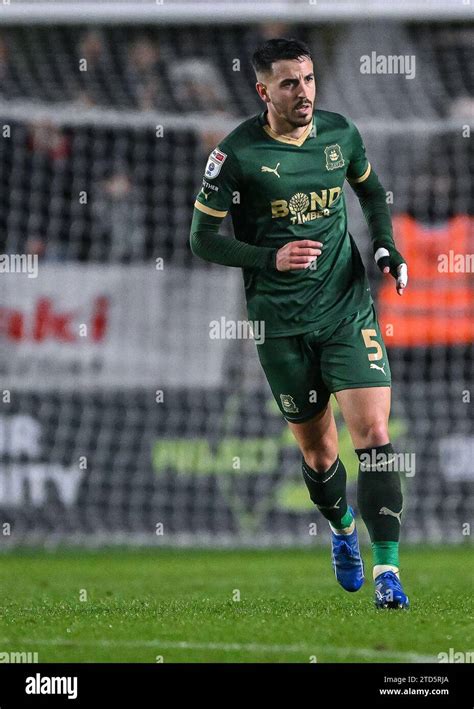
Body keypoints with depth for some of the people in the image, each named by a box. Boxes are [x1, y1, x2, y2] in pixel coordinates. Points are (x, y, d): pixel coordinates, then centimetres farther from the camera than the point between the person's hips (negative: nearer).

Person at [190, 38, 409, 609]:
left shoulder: (340, 133, 1)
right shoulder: (236, 154, -10)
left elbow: (371, 191, 21)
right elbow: (202, 239, -5)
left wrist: (384, 246, 4)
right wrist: (271, 258, -18)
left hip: (347, 307, 1)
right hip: (279, 321, -1)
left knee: (373, 430, -13)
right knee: (316, 448, 9)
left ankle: (386, 567, -15)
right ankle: (342, 528, 40)